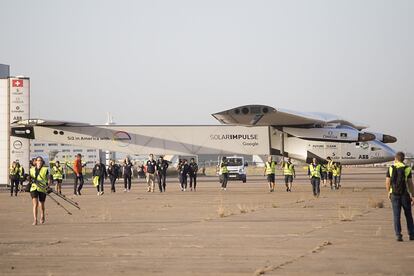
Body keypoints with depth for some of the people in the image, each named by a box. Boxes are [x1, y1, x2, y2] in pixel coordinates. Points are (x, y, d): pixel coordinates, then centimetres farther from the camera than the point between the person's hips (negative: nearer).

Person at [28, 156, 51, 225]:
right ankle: (35, 220, -17)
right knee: (35, 204, -15)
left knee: (41, 205, 11)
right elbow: (30, 178, 23)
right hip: (34, 188, 1)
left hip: (42, 189, -1)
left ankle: (42, 217, 38)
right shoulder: (32, 169, 10)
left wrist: (48, 185, -14)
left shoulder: (45, 170, 2)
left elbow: (49, 180, 4)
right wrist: (30, 179, -1)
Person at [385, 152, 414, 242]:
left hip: (394, 195, 1)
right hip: (405, 195, -1)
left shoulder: (391, 169, -1)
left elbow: (387, 183, 0)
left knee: (396, 216, 1)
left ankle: (398, 235, -7)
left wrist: (388, 193, 17)